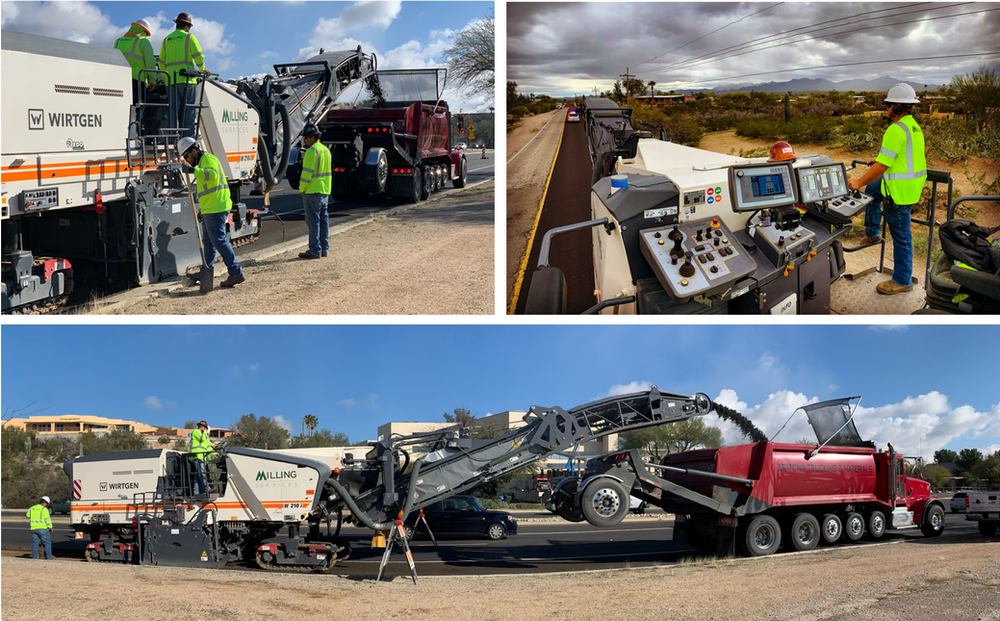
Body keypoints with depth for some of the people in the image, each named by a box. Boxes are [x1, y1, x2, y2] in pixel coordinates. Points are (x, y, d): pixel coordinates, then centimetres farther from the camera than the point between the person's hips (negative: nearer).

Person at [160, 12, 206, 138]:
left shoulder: (167, 39, 16)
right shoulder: (189, 37, 2)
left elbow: (161, 62, 18)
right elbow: (199, 56, -7)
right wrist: (202, 69, 11)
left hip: (171, 80, 4)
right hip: (187, 80, -4)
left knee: (174, 109, 1)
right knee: (189, 110, -1)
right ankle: (188, 137, -4)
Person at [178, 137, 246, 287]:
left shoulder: (208, 159, -11)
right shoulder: (202, 161, 23)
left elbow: (211, 174, -32)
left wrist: (193, 169, -41)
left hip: (215, 209, -11)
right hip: (209, 210, 11)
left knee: (219, 241, -11)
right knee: (208, 242, 19)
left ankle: (236, 274, -10)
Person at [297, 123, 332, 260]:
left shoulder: (312, 151, -15)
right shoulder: (326, 150, 14)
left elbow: (307, 172, -18)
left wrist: (302, 189, -10)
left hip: (312, 191, -9)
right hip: (325, 192, 9)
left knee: (313, 220, -6)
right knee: (323, 219, 12)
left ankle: (315, 250, -5)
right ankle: (324, 248, 16)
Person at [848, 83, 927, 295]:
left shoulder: (896, 130, -21)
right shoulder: (914, 127, 10)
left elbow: (883, 166, -22)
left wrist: (859, 183, -13)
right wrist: (880, 160, 30)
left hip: (900, 190, -10)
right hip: (912, 182, 10)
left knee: (901, 235, 0)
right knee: (871, 190, 30)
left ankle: (902, 281, 11)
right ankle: (872, 234, 39)